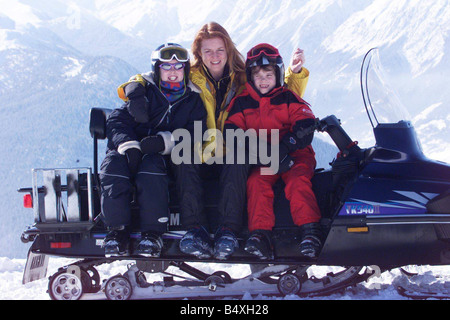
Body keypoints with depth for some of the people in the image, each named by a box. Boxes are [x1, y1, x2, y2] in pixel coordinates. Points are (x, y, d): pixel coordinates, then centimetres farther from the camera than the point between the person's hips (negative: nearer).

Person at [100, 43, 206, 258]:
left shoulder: (193, 99, 12)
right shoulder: (142, 90, 12)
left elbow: (193, 135, -1)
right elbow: (117, 121, 1)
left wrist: (164, 142, -20)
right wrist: (129, 145, -21)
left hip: (165, 157, -1)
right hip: (130, 150, 2)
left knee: (151, 168, -37)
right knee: (112, 166, -32)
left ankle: (152, 233, -31)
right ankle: (117, 230, -24)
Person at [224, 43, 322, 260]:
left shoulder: (289, 99, 5)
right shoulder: (241, 103, 11)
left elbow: (305, 126, -6)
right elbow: (231, 131, 3)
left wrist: (283, 148, -22)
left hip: (294, 155, -1)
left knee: (298, 180, -29)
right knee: (256, 182, -27)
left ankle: (310, 231, -36)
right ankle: (260, 234, -36)